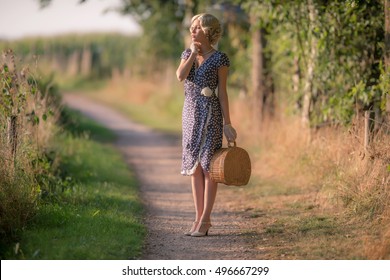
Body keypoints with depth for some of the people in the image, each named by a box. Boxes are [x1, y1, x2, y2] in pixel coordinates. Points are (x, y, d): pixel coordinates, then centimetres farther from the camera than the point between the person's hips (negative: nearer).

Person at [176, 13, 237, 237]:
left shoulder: (220, 58, -5)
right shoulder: (188, 54, 10)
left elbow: (222, 92, -6)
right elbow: (180, 76, -9)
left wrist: (227, 123, -9)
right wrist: (194, 53, -7)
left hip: (210, 112, -6)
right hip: (190, 112, 6)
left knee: (208, 165, -6)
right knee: (194, 166, 6)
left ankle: (205, 219, -3)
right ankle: (199, 218, 11)